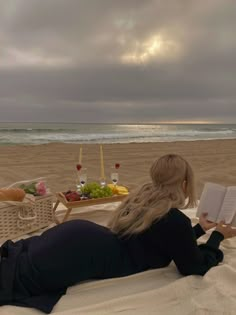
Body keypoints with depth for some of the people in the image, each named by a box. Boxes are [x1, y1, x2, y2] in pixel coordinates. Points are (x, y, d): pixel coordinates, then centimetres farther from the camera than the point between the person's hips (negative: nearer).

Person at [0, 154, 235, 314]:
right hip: (87, 253, -8)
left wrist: (200, 228, 33)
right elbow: (196, 267, 1)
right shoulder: (175, 219, -12)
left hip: (79, 234, 8)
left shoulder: (145, 196, 12)